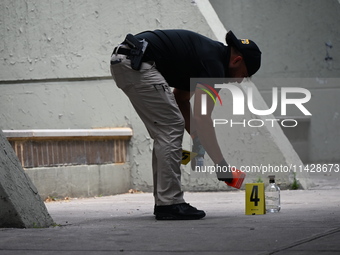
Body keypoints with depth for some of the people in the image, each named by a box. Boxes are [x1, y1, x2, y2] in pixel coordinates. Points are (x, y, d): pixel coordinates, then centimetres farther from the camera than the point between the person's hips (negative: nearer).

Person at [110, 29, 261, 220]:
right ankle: (170, 204, -4)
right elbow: (201, 118, -12)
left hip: (122, 61, 10)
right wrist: (222, 166, -6)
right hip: (136, 63, -10)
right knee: (171, 129, -6)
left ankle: (164, 202, 16)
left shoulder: (205, 54, 20)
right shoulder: (213, 63, -9)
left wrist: (197, 141, 17)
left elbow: (181, 99, 27)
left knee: (166, 132, 14)